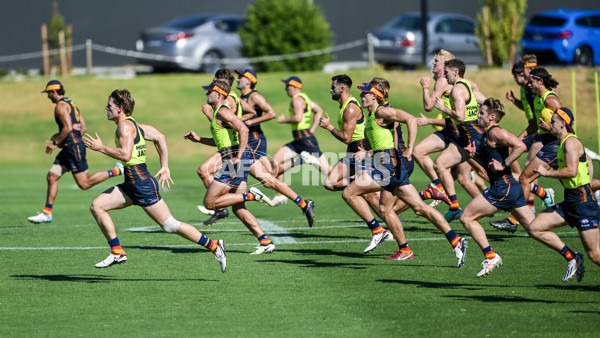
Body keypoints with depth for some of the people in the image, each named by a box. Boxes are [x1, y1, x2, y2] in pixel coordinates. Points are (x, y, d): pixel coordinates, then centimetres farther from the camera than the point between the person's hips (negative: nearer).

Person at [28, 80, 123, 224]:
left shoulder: (60, 106, -11)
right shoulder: (71, 103, 19)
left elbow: (68, 128, -22)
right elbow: (83, 128, 19)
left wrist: (56, 143, -12)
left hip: (73, 147, -10)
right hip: (69, 149, 10)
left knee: (84, 184, -7)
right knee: (51, 177, 8)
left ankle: (116, 171, -3)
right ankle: (47, 213, 8)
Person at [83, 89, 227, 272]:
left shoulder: (125, 125, -13)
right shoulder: (132, 125, 15)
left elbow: (125, 154, -27)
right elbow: (159, 137, 22)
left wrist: (101, 148, -16)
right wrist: (165, 168, 21)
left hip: (142, 183, -10)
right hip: (131, 185, 10)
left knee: (170, 226, -4)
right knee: (97, 206, 2)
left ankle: (215, 246, 4)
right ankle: (117, 252, 2)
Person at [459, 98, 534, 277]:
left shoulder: (495, 133, -10)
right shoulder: (487, 135, 19)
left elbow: (520, 146, -23)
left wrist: (503, 165, -19)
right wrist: (475, 154, 12)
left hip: (503, 187, -10)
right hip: (512, 188, 10)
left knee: (466, 217, -3)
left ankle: (491, 256, -4)